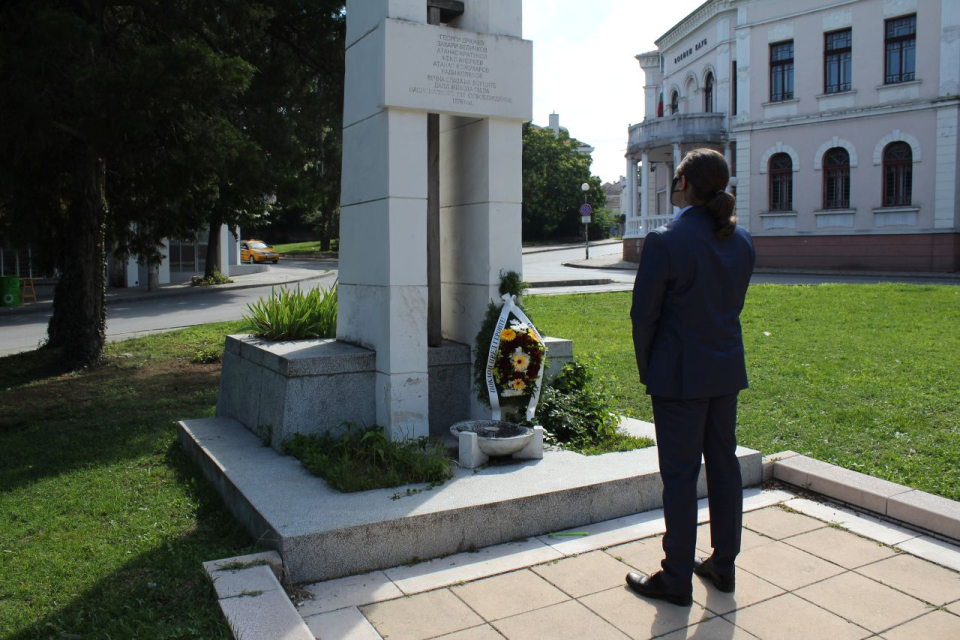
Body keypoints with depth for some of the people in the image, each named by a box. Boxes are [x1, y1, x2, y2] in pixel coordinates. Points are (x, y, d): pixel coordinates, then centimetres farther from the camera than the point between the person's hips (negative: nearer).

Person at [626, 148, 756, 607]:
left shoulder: (665, 241, -17)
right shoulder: (741, 241, 4)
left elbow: (644, 313, -13)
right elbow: (734, 303, 10)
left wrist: (646, 368, 1)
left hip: (679, 374, -7)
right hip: (727, 369, 7)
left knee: (680, 475, 3)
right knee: (723, 465, 16)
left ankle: (676, 578, 16)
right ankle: (723, 565, 30)